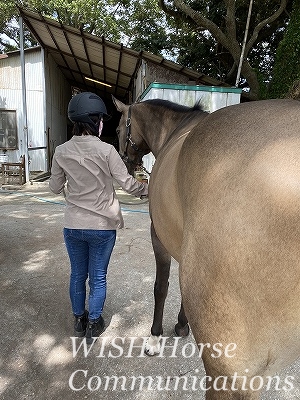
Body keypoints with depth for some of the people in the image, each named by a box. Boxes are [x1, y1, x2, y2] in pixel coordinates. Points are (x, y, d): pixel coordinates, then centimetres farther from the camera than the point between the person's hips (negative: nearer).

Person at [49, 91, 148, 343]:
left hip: (73, 226, 3)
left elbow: (55, 187, 5)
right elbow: (128, 184, -12)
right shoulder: (106, 150, -16)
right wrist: (148, 189, 7)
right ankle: (93, 324, 30)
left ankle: (79, 320, 39)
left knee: (77, 275, 20)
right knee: (98, 277, 14)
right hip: (102, 226, -3)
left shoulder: (62, 152, -5)